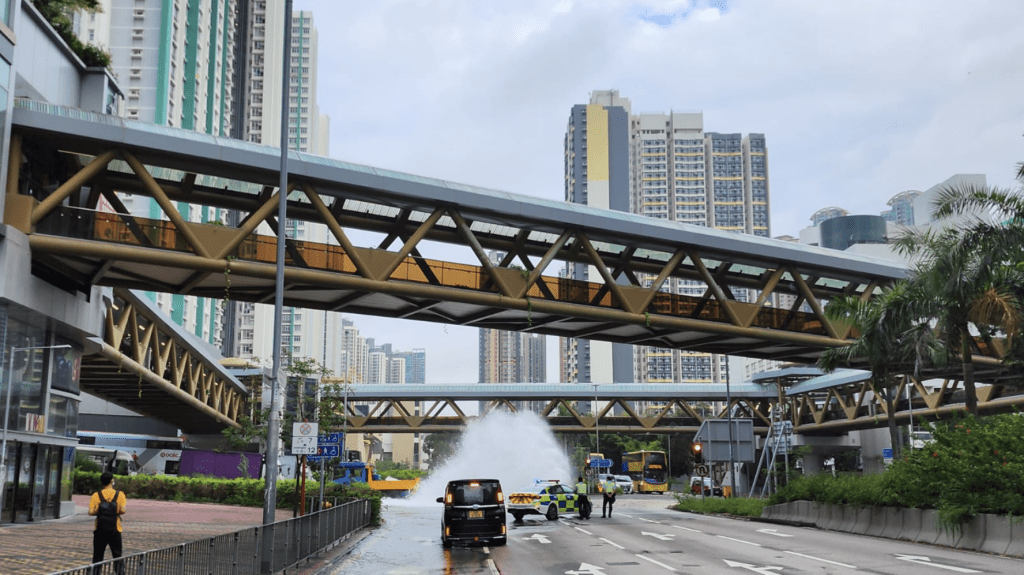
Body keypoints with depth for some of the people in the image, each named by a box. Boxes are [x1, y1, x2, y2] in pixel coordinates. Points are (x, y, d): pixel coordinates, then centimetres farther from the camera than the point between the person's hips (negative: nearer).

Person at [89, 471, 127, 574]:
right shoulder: (119, 494, -4)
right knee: (117, 556, 6)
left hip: (100, 530, 1)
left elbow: (91, 512, -11)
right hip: (114, 531, -1)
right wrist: (117, 512, 6)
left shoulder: (96, 495, -2)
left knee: (97, 557, 10)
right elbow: (123, 510, -15)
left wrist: (99, 512, 8)